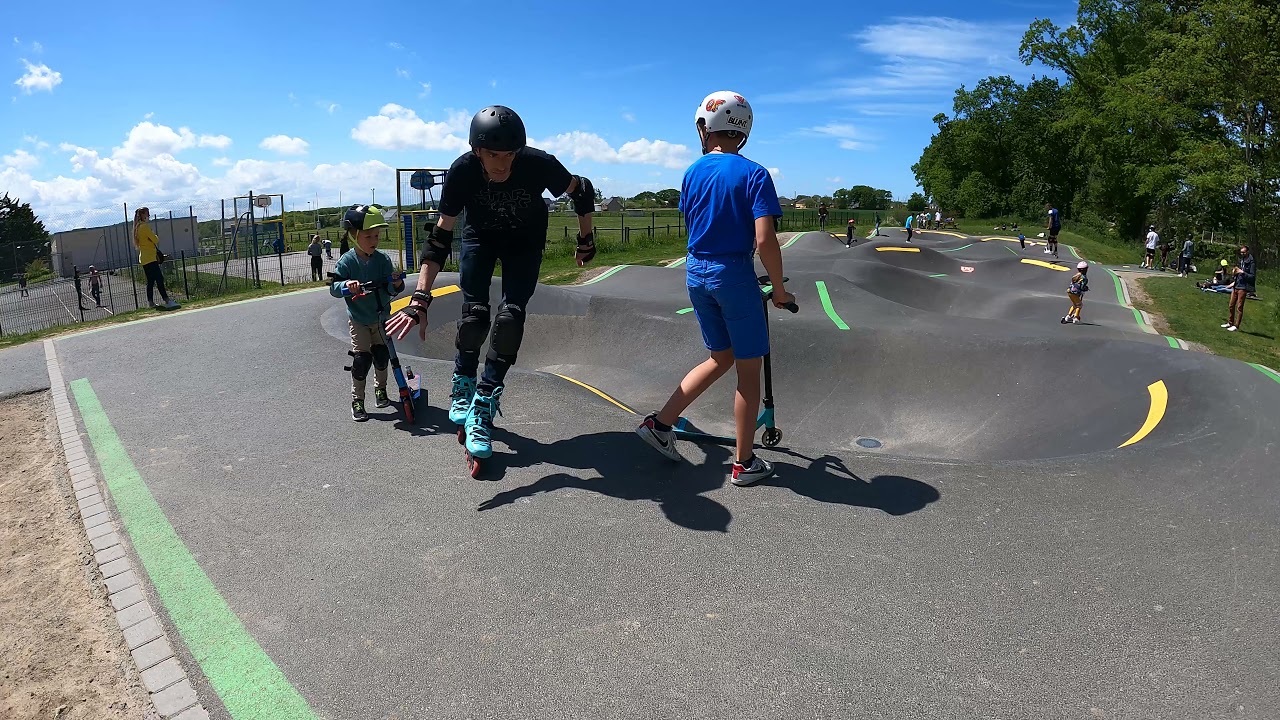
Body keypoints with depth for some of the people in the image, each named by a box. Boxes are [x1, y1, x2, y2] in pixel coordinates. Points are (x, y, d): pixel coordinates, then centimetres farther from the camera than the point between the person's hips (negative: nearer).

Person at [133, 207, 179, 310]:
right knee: (159, 279, -14)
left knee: (150, 280, 11)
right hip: (150, 258, -10)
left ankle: (151, 302, 12)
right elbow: (156, 240, -14)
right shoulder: (145, 226, -12)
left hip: (144, 258, 10)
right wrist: (155, 235, 4)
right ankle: (167, 301, -20)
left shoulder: (138, 227, 18)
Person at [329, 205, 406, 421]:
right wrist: (346, 285, -36)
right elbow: (333, 287, -15)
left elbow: (390, 290, -7)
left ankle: (380, 389, 33)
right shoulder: (346, 261, -14)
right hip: (358, 319, -3)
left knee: (382, 355, 9)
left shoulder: (383, 259, -8)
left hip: (380, 317, 3)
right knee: (361, 358, -6)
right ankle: (357, 400, 7)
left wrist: (396, 284, -30)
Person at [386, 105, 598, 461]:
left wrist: (586, 240, -5)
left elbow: (582, 191, -13)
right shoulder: (461, 171, -30)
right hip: (480, 235, 1)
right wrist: (420, 300, -34)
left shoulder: (539, 164, -34)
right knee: (474, 312, -12)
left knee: (511, 315, -15)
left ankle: (483, 405, -6)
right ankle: (463, 384, 15)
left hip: (525, 240, 0)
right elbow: (440, 236, -26)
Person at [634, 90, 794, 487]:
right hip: (734, 275, -6)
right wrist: (779, 290, -7)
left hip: (695, 273, 6)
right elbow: (764, 240, -18)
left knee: (721, 358, 21)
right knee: (748, 370, 7)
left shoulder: (693, 172, 6)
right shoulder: (754, 174, -10)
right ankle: (744, 463, 16)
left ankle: (659, 422, 19)